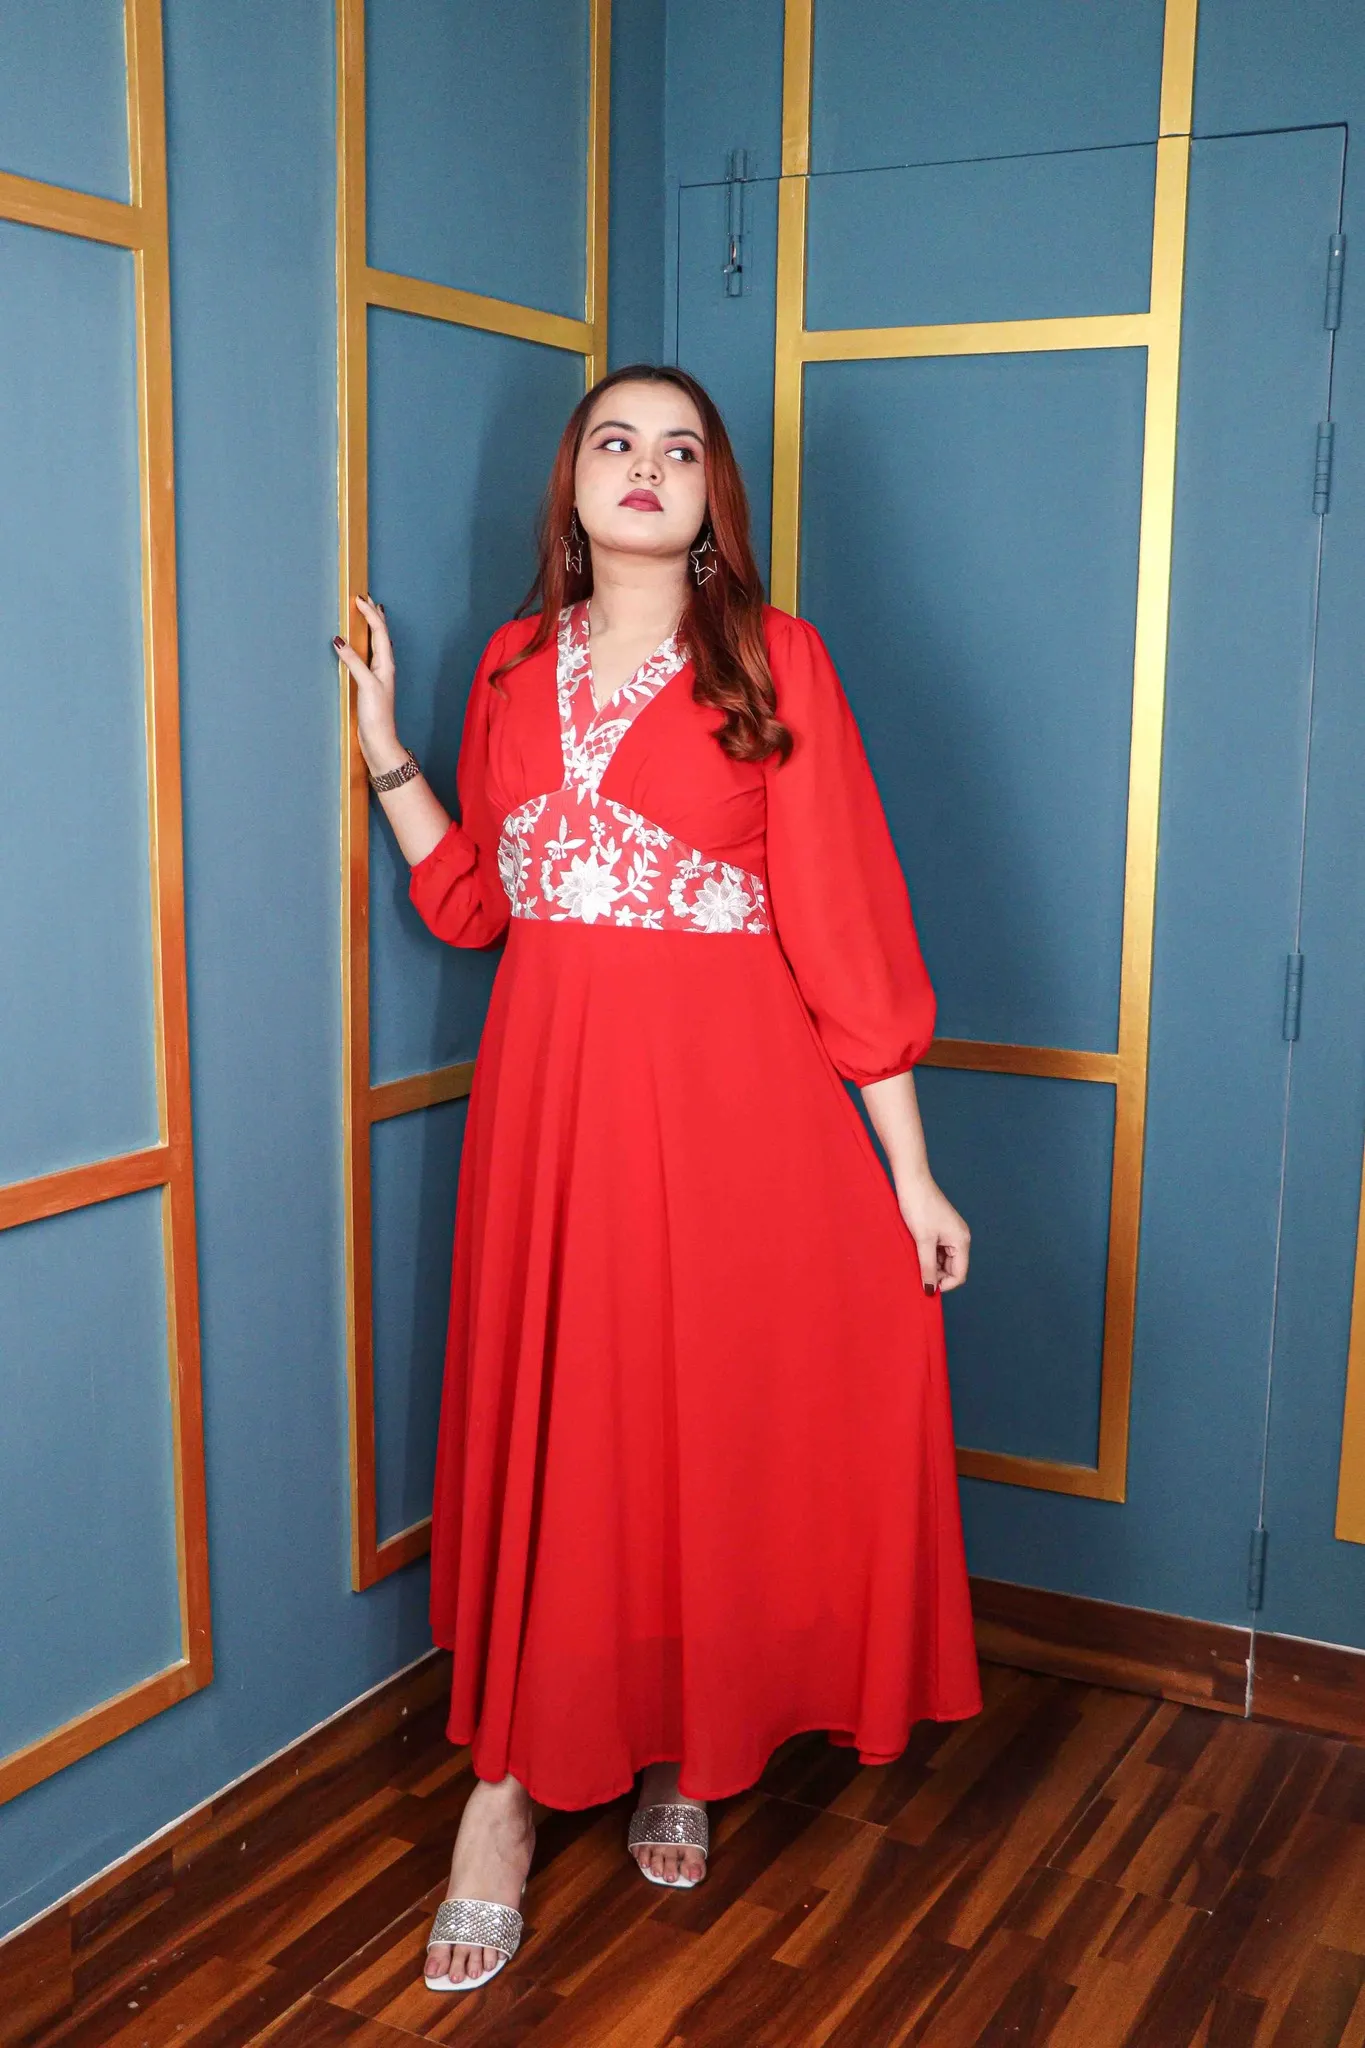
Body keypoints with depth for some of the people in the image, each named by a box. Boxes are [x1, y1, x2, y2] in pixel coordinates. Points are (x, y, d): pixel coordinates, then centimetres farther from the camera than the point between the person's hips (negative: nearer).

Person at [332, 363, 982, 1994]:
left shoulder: (771, 661, -3)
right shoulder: (516, 665, 9)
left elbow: (842, 913, -7)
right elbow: (470, 899, 14)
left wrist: (907, 1166, -9)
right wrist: (388, 756, 3)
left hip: (728, 1095, -3)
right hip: (548, 1085, 3)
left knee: (715, 1413, 6)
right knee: (544, 1419, 6)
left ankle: (680, 1749, 28)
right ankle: (509, 1785, 17)